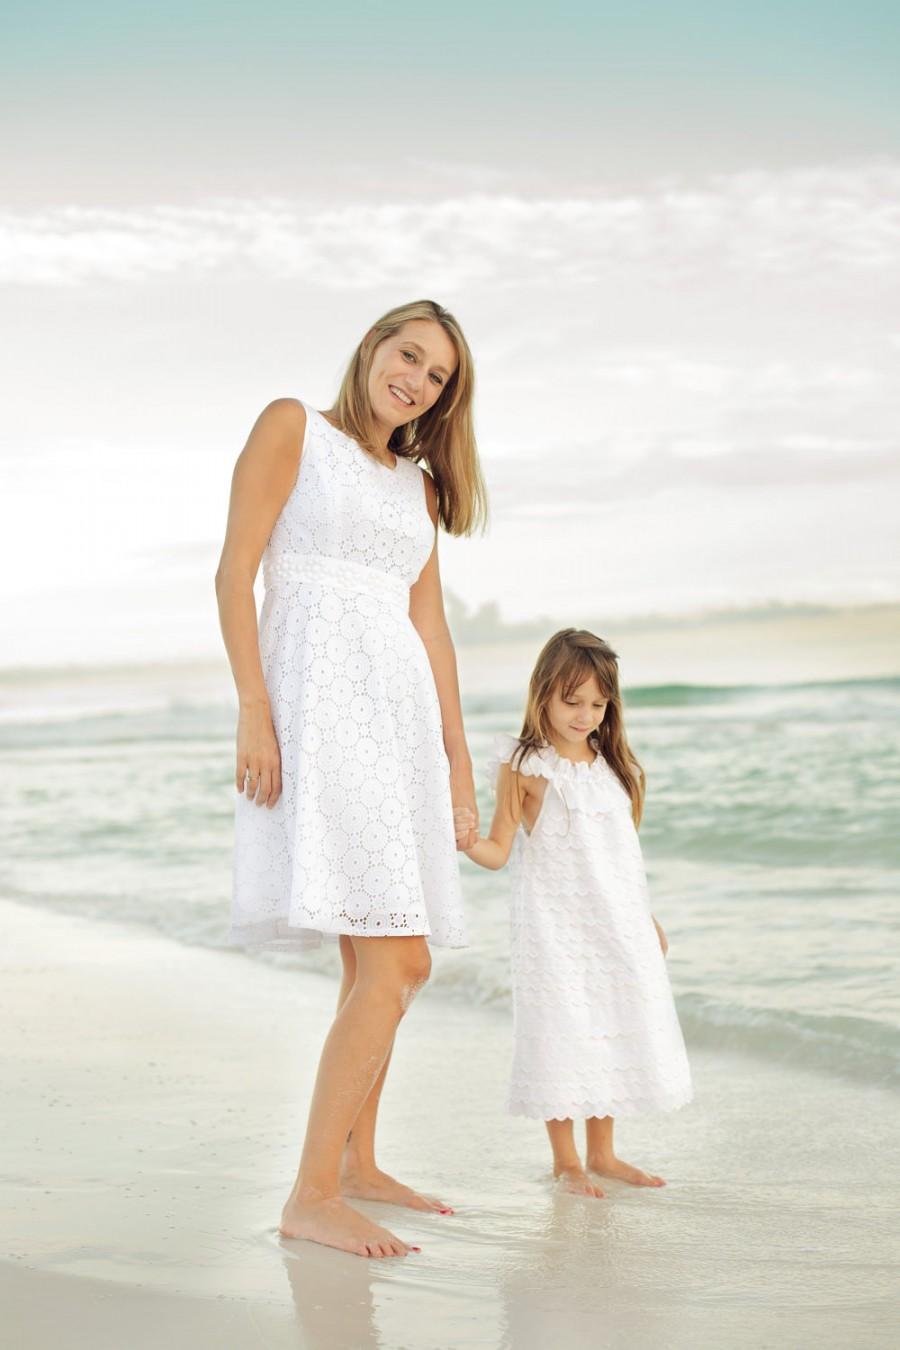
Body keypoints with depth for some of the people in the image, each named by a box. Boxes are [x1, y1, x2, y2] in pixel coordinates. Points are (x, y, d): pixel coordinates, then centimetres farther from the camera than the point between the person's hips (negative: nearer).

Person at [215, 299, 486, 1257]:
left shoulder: (418, 482, 21)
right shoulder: (293, 427, 3)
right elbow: (235, 571, -5)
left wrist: (457, 752, 15)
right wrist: (252, 709, -15)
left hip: (402, 710, 8)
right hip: (321, 701, -8)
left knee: (391, 964, 10)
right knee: (392, 964, -17)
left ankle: (356, 1166, 22)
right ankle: (311, 1196, -14)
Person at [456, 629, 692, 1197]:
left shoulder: (615, 765, 10)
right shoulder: (524, 766, -7)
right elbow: (499, 850, -9)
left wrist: (646, 918, 19)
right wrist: (466, 839, -30)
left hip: (618, 925, 5)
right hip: (555, 925, -5)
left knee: (616, 1033, 9)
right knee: (562, 1032, -2)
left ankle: (602, 1152, 23)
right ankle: (565, 1160, 11)